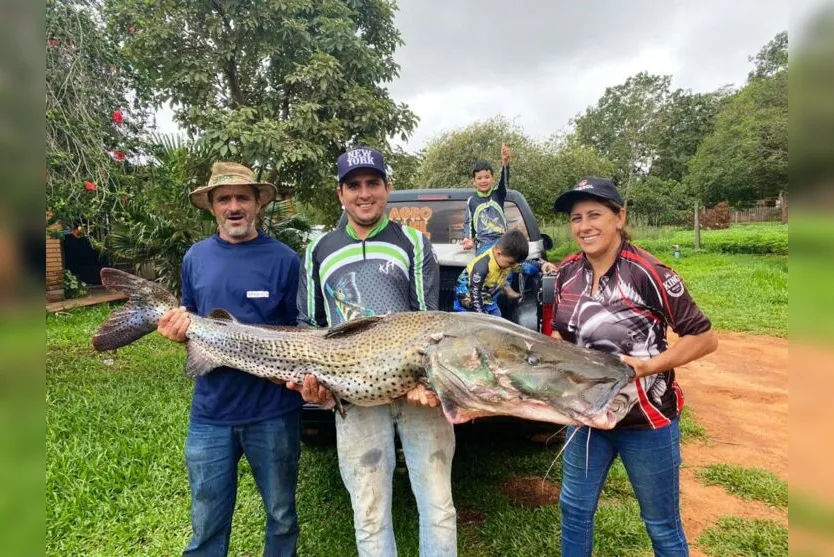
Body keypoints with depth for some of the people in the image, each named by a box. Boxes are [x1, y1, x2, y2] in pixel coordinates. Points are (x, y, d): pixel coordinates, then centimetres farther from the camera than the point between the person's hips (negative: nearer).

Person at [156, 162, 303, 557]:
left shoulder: (283, 260, -6)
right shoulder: (196, 258, 5)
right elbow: (188, 323, 14)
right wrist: (178, 329, -9)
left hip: (274, 412, -2)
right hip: (210, 413, 3)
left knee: (281, 516, 17)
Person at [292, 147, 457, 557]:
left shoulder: (413, 243, 5)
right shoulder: (319, 252, 11)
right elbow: (307, 325, 15)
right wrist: (312, 378, -2)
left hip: (419, 388, -1)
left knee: (438, 508, 7)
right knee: (370, 518, 11)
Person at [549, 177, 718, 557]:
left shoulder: (647, 273, -21)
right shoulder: (567, 273, -3)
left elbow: (705, 338, -15)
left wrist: (648, 366, -24)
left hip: (647, 419, -5)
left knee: (661, 525, 14)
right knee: (574, 508, 19)